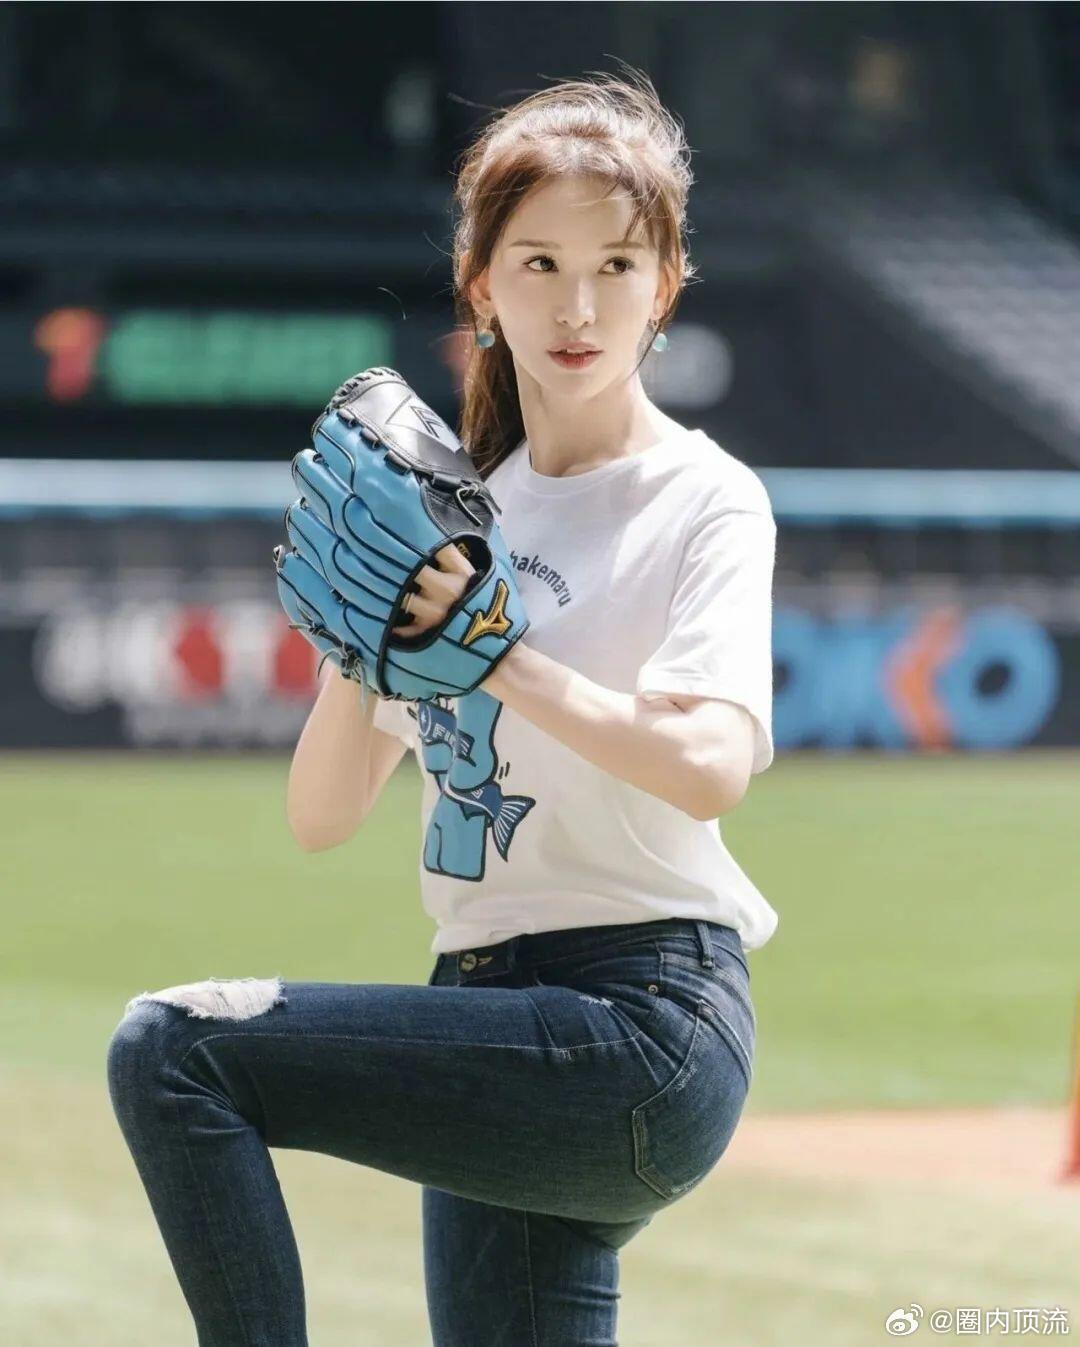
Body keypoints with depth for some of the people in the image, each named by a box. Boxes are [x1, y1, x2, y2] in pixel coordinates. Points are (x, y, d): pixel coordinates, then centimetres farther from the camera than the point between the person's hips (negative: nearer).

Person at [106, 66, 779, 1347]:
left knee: (173, 1045, -17)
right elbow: (319, 817, 12)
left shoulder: (703, 501, -2)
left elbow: (710, 767, -21)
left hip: (642, 1034, -7)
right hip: (499, 1029, 7)